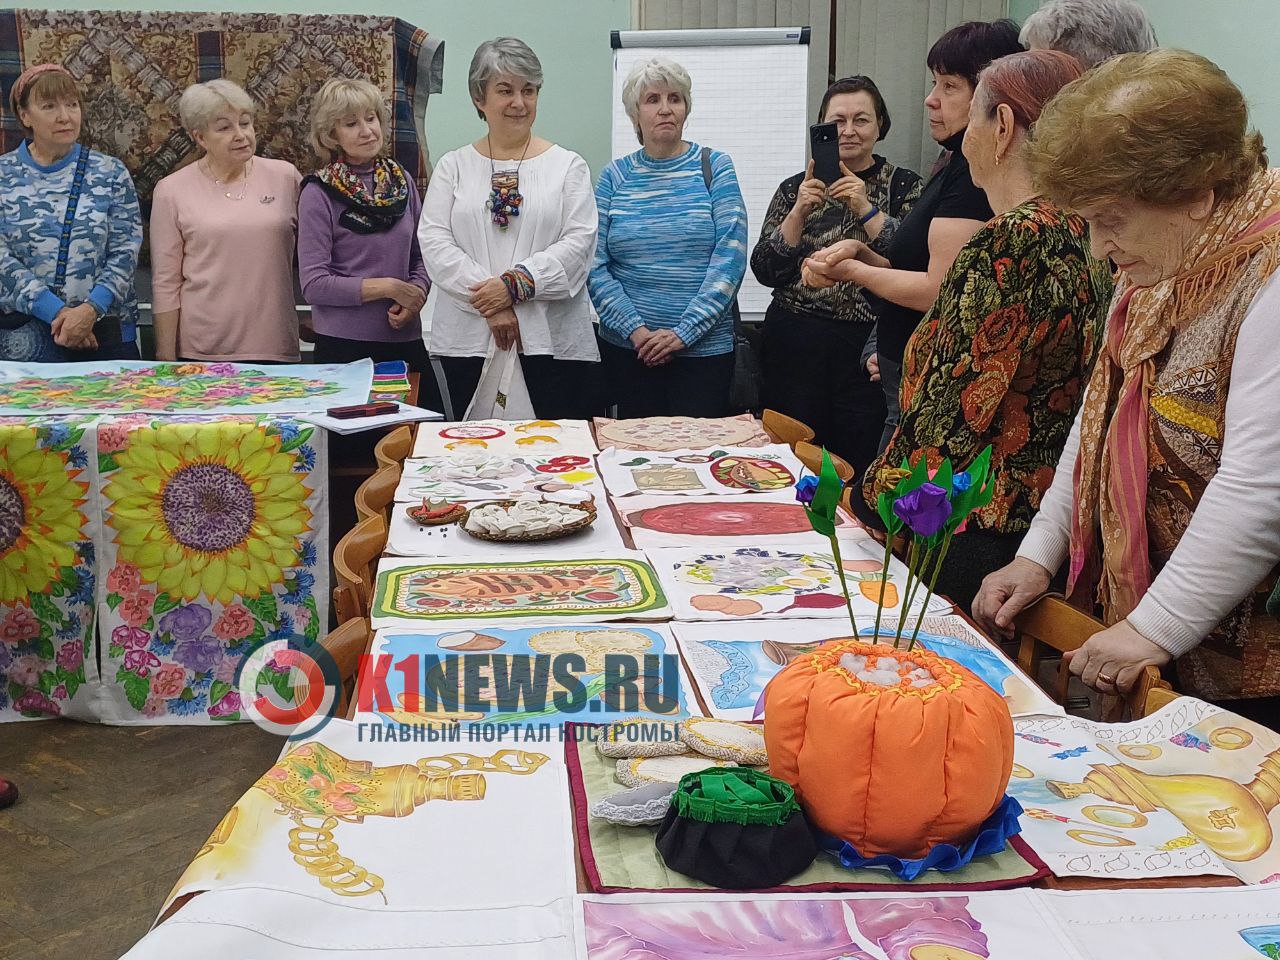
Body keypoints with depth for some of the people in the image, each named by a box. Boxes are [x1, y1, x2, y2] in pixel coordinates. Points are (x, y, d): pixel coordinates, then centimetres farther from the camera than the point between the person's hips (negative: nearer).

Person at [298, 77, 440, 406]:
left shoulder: (401, 180, 8)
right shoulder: (318, 194, -6)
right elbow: (313, 283, -11)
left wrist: (416, 296, -6)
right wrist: (389, 287, -13)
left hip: (406, 339, 5)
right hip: (345, 345, -4)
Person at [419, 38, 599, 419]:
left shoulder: (568, 166, 9)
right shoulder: (454, 166, 12)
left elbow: (579, 242, -2)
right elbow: (434, 242, 1)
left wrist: (515, 284, -14)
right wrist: (489, 304, -12)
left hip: (552, 341, -1)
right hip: (468, 341, 1)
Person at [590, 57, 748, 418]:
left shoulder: (714, 168, 1)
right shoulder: (615, 176, 5)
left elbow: (730, 259, -8)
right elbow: (596, 266, 0)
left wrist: (682, 332, -13)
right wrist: (636, 330, -12)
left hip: (704, 348, -1)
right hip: (628, 349, 2)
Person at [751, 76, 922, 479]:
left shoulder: (905, 186, 4)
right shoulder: (795, 188, 10)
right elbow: (765, 271, 0)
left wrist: (866, 210, -16)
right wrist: (799, 211, -11)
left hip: (868, 351, -2)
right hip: (794, 346, 2)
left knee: (861, 470, -1)